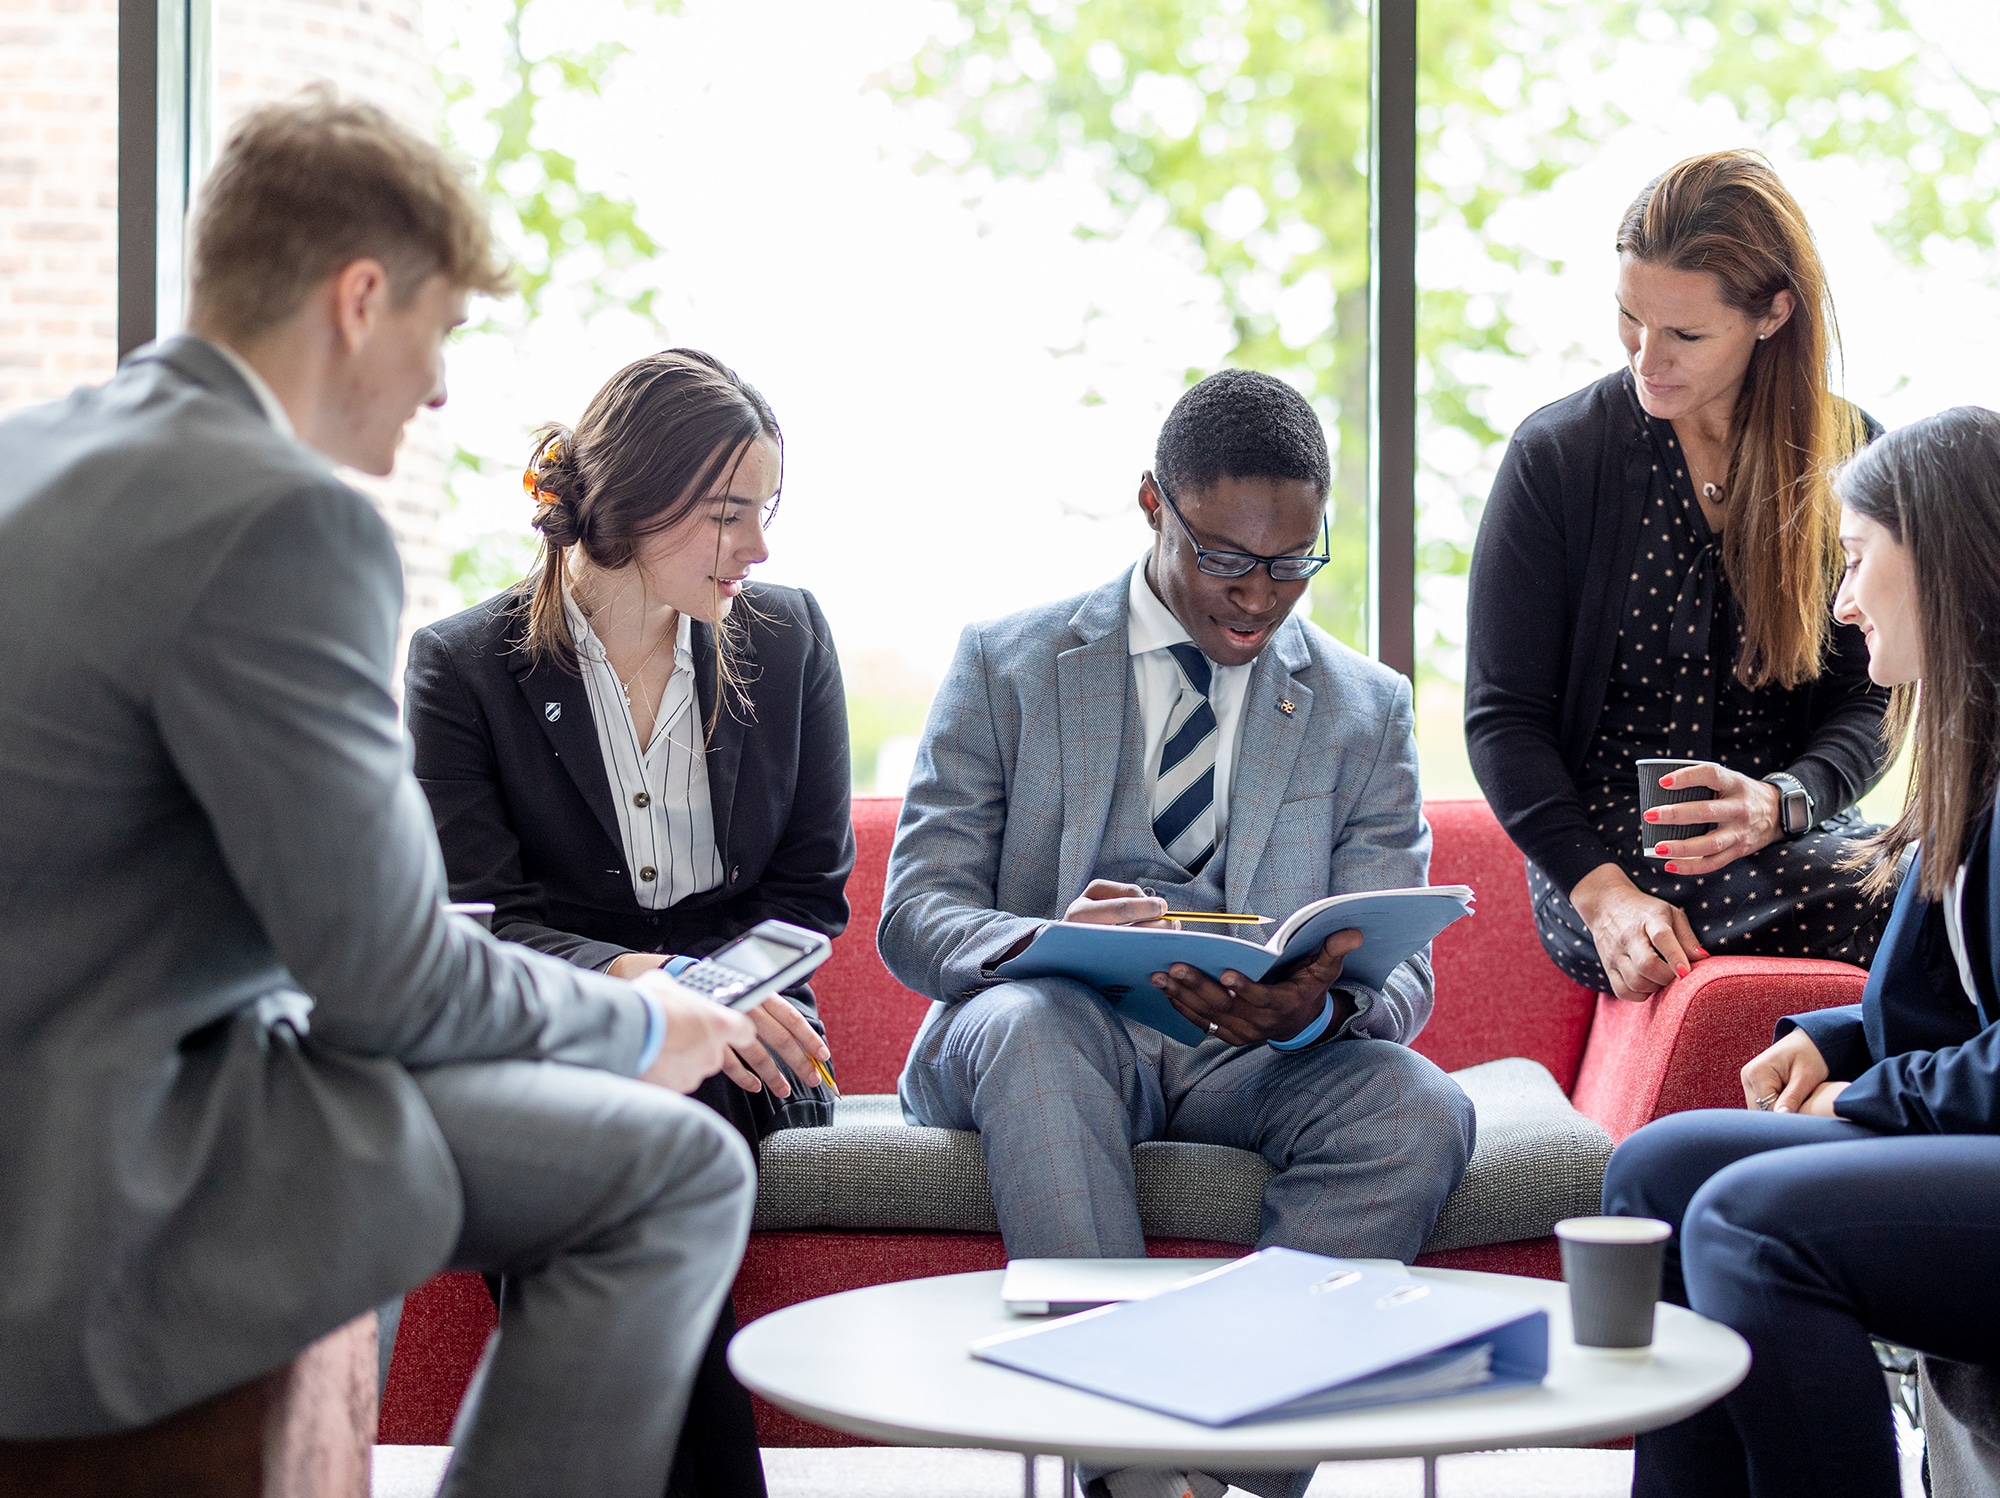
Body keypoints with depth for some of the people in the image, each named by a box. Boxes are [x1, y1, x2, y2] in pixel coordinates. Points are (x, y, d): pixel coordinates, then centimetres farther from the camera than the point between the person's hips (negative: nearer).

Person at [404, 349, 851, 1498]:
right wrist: (646, 982, -28)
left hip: (744, 1056, 1)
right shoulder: (463, 666, 0)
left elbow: (811, 891, 9)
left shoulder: (789, 639, 8)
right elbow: (480, 923, -9)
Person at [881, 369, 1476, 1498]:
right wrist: (1044, 942, -25)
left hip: (1256, 1064, 2)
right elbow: (914, 915, 0)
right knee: (1027, 1018, -37)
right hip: (1055, 1041, -1)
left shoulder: (1369, 709, 12)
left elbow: (1400, 974, 5)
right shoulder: (1006, 664, 7)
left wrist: (1316, 1012, -22)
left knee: (1419, 1108, -30)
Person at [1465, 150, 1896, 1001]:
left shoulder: (1850, 458, 7)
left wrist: (1779, 803, -17)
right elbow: (1502, 716, -1)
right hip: (1600, 853, -3)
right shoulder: (1557, 457, 1)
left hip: (1796, 833, 3)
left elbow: (1869, 700, 6)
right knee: (1878, 896, -32)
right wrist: (1602, 893, -17)